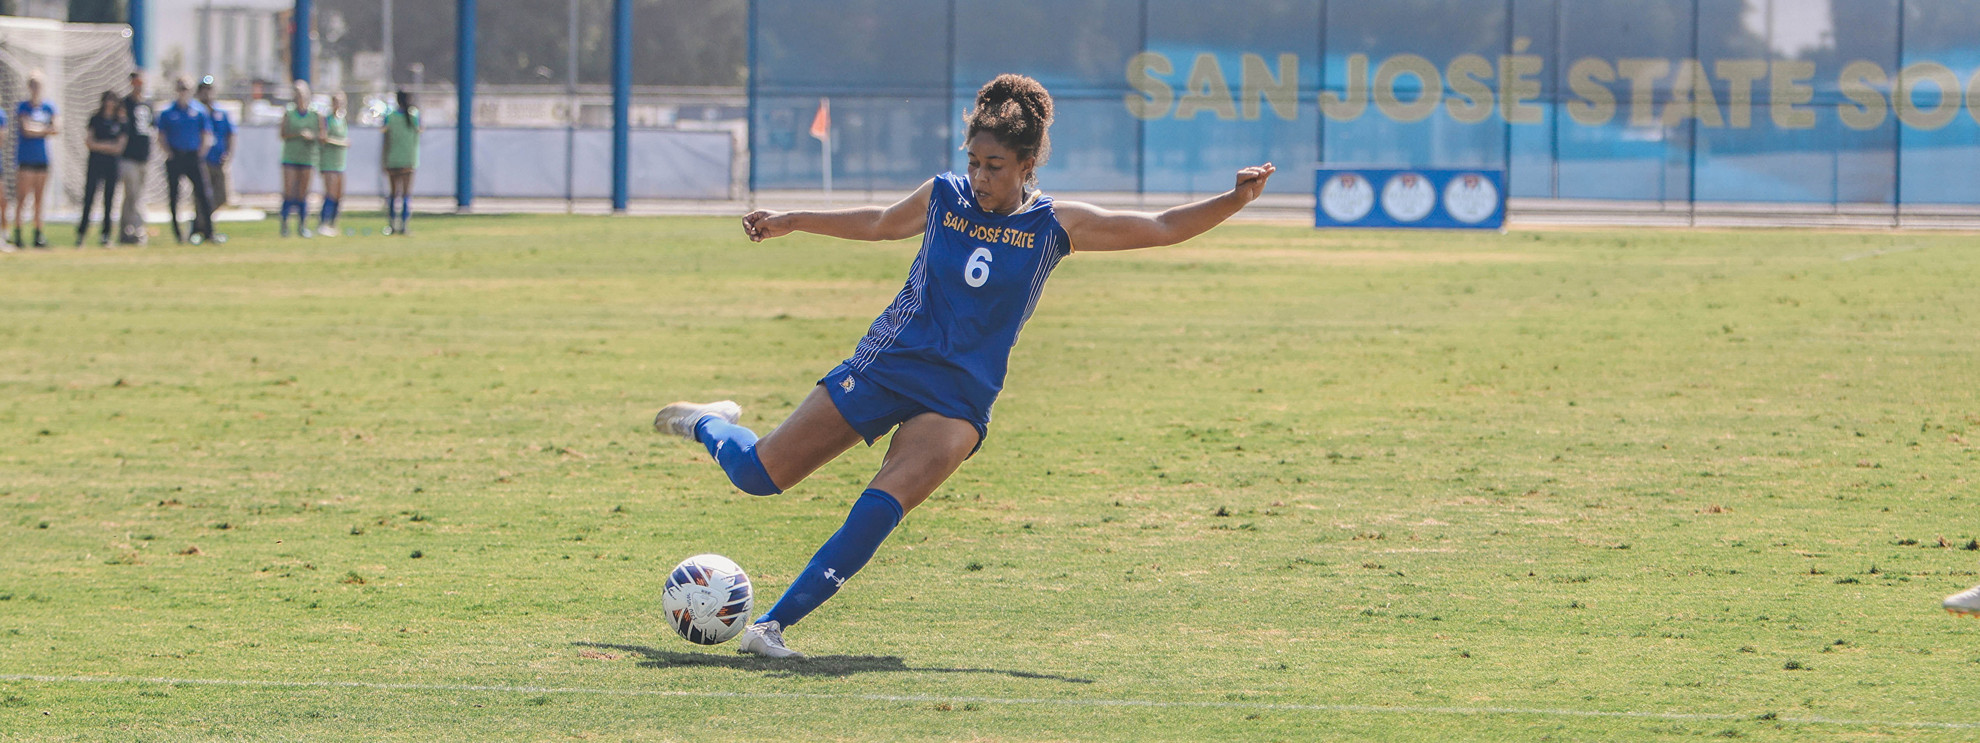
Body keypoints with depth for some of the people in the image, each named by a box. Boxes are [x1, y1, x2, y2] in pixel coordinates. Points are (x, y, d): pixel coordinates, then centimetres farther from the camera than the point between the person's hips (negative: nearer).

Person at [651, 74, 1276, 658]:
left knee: (883, 505, -26)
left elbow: (1161, 229, 0)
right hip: (882, 367, 1)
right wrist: (791, 223, 29)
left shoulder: (1056, 226, -1)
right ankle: (709, 423, 37)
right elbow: (881, 224, 24)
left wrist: (1235, 200, -13)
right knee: (756, 474, 1)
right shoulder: (943, 197, 3)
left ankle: (773, 625, -22)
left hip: (958, 398, -1)